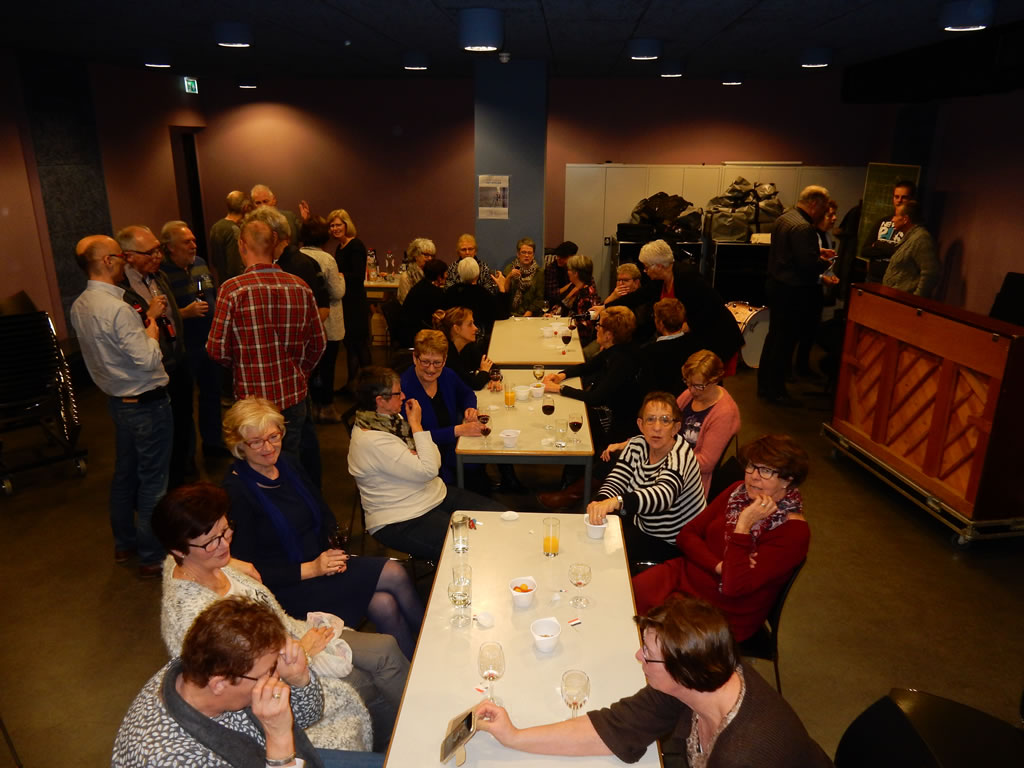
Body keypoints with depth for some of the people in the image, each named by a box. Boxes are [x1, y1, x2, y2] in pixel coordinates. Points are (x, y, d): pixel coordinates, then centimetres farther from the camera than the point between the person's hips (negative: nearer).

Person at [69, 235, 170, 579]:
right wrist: (152, 331, -11)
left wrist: (146, 318, 13)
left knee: (124, 473, 22)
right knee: (153, 480, 2)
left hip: (118, 401, 10)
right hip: (147, 403, -9)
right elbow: (148, 360, -27)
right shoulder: (117, 308, -26)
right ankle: (152, 557, 13)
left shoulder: (79, 306, 4)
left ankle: (124, 543, 37)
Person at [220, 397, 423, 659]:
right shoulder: (235, 492, -15)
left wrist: (332, 549, -5)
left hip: (319, 565, 6)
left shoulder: (288, 465, 6)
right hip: (287, 587, -6)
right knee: (392, 573, -18)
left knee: (383, 604, -19)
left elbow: (324, 514, 15)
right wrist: (311, 569, -20)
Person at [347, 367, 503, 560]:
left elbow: (436, 461, 7)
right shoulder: (371, 441, -23)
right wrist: (417, 425, -17)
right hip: (402, 523, -9)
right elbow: (428, 471, -24)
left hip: (435, 497, 9)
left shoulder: (392, 419, 5)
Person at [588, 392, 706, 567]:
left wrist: (616, 501, -65)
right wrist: (600, 503, -38)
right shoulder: (636, 446, -6)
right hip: (641, 525, 6)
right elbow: (615, 481, -13)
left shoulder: (680, 456, -27)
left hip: (676, 546, -6)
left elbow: (664, 495, -47)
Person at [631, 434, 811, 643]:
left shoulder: (794, 531, -16)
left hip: (726, 615, -5)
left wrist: (744, 524, -27)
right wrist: (719, 567, -16)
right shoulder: (738, 491, 2)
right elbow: (686, 535, 1)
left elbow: (733, 586, -25)